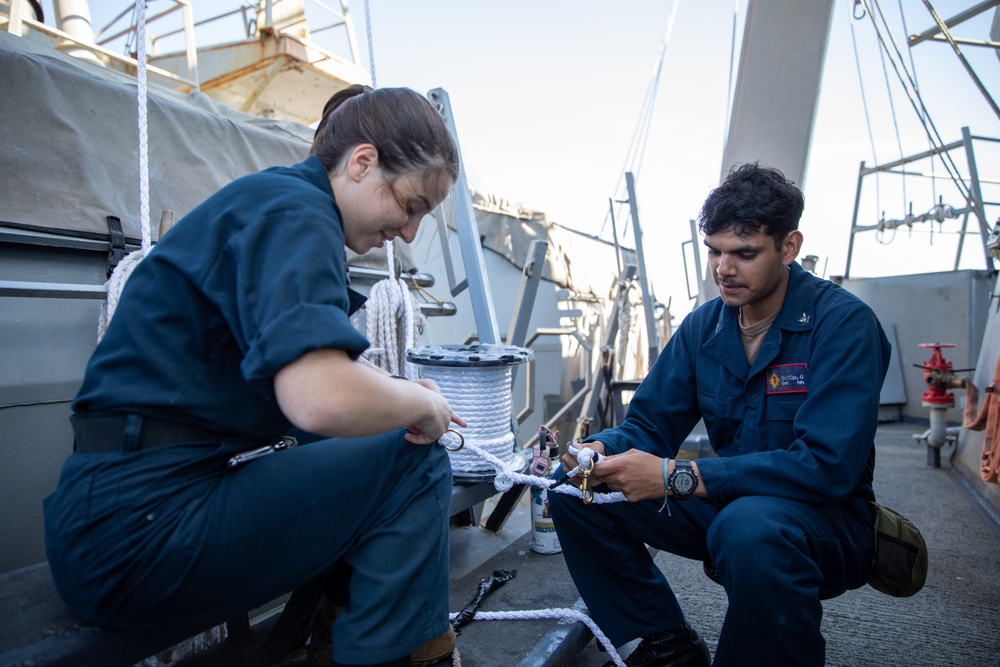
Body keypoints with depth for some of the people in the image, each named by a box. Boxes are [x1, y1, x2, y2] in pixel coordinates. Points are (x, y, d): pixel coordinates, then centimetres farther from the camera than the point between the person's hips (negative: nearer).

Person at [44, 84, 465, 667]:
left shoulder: (269, 200, 15)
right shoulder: (295, 211, -17)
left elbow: (302, 362, 23)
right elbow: (321, 399, -34)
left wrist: (399, 390, 8)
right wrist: (422, 403, -14)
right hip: (144, 526, -10)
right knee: (414, 468, -12)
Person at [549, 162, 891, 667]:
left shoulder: (843, 323, -17)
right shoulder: (703, 326, 2)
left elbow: (828, 464, -27)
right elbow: (649, 423, 3)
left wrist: (677, 475, -32)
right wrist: (598, 450, -22)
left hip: (826, 516, -5)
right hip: (727, 502, 6)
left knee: (750, 525, -41)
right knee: (573, 493, -7)